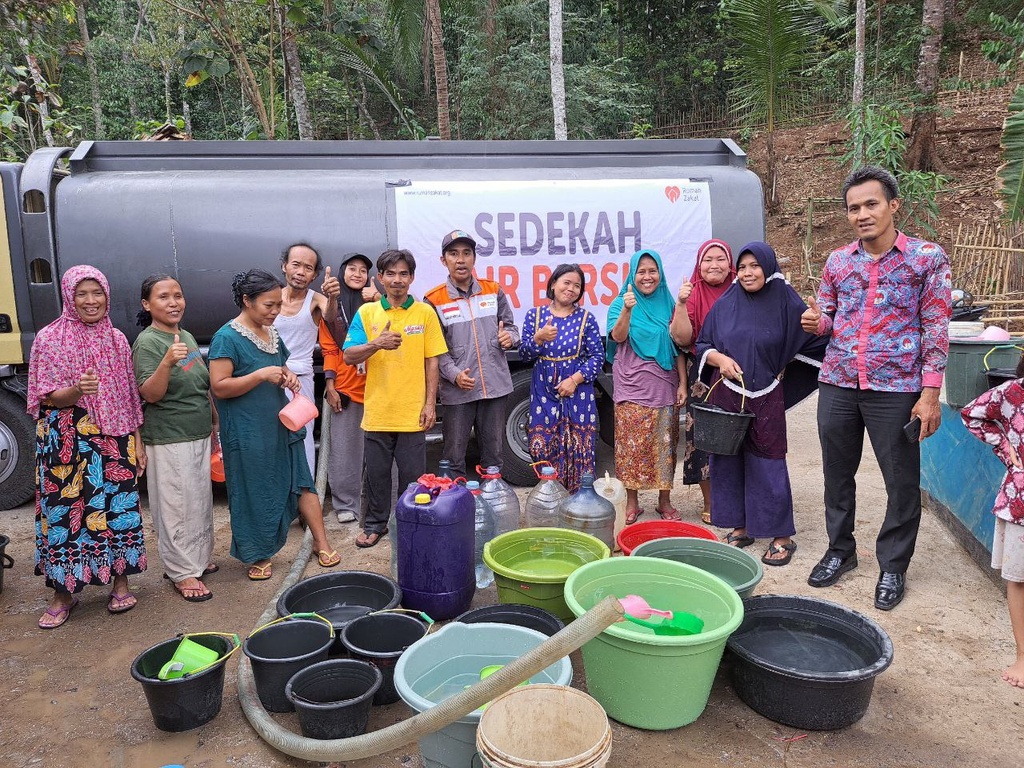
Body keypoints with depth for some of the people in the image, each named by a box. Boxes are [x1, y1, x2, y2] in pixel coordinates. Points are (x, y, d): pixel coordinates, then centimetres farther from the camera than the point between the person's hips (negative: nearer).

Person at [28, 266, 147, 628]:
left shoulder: (117, 339, 7)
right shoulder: (49, 338, -3)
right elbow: (49, 398, -5)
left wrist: (137, 439, 7)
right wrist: (77, 390, -26)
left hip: (114, 439, 3)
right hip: (66, 442, -2)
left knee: (119, 506, 6)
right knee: (65, 511, 1)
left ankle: (120, 581, 22)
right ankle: (63, 593, 16)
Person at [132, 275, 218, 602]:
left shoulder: (187, 337, 10)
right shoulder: (147, 342, -14)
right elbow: (150, 394, -21)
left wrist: (215, 420, 21)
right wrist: (167, 363, -36)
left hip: (199, 434, 8)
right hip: (169, 440, -8)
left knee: (201, 500, 17)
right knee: (176, 506, -2)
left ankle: (198, 558, 31)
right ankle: (183, 572, 9)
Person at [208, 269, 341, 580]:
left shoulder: (271, 333, 9)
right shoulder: (227, 337, -13)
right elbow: (219, 387, -18)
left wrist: (288, 377, 2)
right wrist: (262, 375, -25)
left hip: (281, 424, 7)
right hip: (248, 432, -6)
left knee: (301, 481, 8)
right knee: (254, 494, 6)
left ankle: (322, 544, 18)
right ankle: (258, 555, 23)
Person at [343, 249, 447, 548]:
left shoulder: (425, 312, 1)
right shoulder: (366, 312, 4)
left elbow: (432, 362, 2)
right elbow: (349, 356, -3)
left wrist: (430, 403, -3)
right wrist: (377, 344, -21)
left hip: (412, 412, -1)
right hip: (376, 411, 1)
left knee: (413, 474, 6)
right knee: (376, 472, 11)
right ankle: (375, 523, 28)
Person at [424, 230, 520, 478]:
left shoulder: (494, 291, 9)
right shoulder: (434, 300, 0)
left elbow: (510, 327, 15)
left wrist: (509, 337, -8)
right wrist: (454, 374, -18)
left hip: (496, 385, 3)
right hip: (457, 390, -2)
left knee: (493, 454, 13)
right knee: (454, 458, 4)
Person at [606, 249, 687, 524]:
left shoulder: (668, 304, 8)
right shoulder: (621, 303, 1)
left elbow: (679, 348, 9)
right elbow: (618, 336, -18)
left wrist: (683, 383, 2)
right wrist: (627, 309, -35)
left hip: (665, 388, 3)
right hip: (632, 388, -2)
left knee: (665, 445, 8)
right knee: (632, 446, 0)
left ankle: (664, 501, 21)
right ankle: (632, 503, 12)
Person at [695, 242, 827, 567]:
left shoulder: (786, 302, -2)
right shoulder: (725, 304, 6)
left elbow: (815, 340, 0)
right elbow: (702, 346, 9)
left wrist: (783, 367, 0)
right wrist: (720, 359, -10)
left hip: (765, 398, -3)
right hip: (726, 394, 3)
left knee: (768, 463, -2)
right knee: (728, 459, 7)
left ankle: (782, 536, 9)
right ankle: (740, 527, 21)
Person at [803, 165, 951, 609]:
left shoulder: (927, 258, -4)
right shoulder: (837, 262, 7)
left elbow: (936, 328, -5)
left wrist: (930, 394, -11)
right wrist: (815, 321, -9)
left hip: (896, 388, -3)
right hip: (838, 385, 4)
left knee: (902, 482, 6)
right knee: (837, 474, 14)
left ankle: (893, 566, 24)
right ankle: (840, 550, 32)